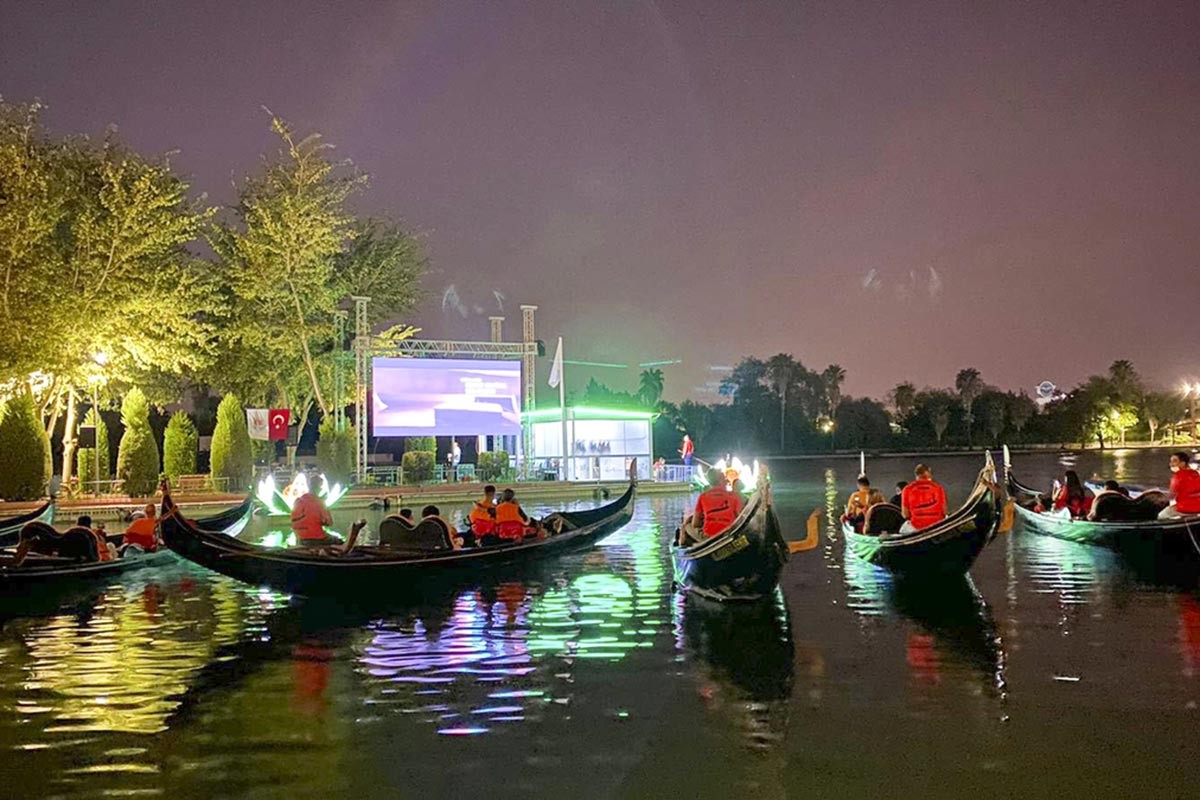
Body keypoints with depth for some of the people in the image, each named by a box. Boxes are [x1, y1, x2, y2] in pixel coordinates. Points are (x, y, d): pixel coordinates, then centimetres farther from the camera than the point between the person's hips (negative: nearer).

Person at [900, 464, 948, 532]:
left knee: (903, 530, 30)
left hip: (915, 527, 0)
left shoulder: (908, 489, -1)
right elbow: (944, 511, 4)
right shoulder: (938, 487, 1)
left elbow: (905, 514, 1)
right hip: (936, 526, 0)